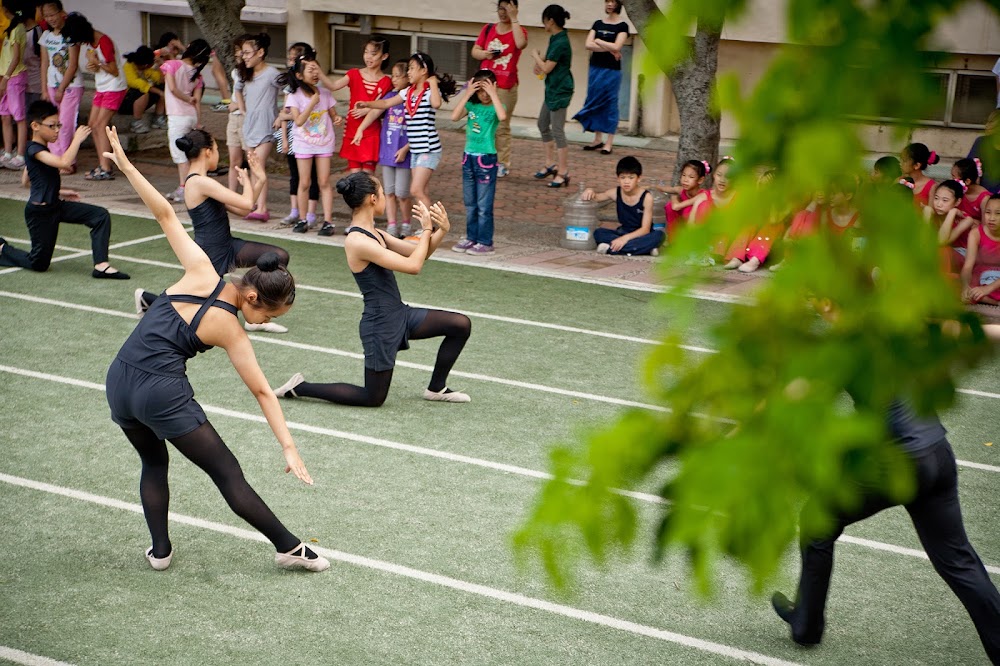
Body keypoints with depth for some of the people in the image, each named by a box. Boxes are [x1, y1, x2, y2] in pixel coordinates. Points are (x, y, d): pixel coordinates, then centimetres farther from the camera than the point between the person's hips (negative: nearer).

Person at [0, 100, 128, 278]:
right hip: (40, 212, -9)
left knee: (101, 216, -8)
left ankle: (101, 265, -13)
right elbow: (64, 162, -36)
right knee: (39, 263, 4)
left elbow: (27, 180, 20)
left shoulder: (38, 149, 10)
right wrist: (77, 140, -26)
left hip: (55, 206, 9)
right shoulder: (34, 150, -20)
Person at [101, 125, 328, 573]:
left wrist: (126, 166, 4)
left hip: (119, 381, 5)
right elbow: (261, 393, -5)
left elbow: (165, 214, -1)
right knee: (227, 473, 3)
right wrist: (289, 448, -2)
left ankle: (160, 550, 22)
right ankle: (289, 547, 8)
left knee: (153, 461, 27)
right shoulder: (231, 332, -6)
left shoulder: (201, 272, 0)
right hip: (163, 393, -5)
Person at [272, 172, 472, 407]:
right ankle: (300, 387, 14)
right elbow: (412, 266, -27)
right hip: (380, 325, -9)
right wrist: (426, 230, -14)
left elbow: (418, 253, 12)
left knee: (461, 325, 3)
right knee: (373, 399, 3)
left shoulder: (374, 233, 6)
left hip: (400, 314, 9)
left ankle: (436, 389, 19)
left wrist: (441, 230, -5)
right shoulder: (357, 241, -24)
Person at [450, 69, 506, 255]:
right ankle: (471, 238, 25)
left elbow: (502, 116, -31)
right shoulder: (471, 105, 3)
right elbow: (454, 116, -14)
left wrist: (493, 94, -26)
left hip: (486, 160, -5)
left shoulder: (494, 107, -7)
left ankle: (485, 242, 7)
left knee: (484, 205, -1)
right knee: (470, 203, 14)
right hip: (468, 157, 5)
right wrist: (466, 94, -14)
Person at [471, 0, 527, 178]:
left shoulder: (519, 30, -1)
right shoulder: (488, 29, 10)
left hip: (506, 87, -4)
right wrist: (485, 54, -11)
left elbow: (521, 44, -23)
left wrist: (513, 19, -18)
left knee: (502, 126, -1)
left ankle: (502, 164, 3)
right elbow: (475, 51, 11)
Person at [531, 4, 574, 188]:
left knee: (557, 131, -8)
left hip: (559, 91, -11)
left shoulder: (560, 42, -21)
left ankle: (563, 173, -4)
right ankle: (551, 164, 27)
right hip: (553, 89, 11)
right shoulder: (557, 39, 9)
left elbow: (547, 68, -18)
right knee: (543, 124, 18)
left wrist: (536, 56, -3)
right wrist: (541, 60, 5)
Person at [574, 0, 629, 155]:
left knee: (610, 104, -3)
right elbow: (588, 45, -3)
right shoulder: (598, 24, 9)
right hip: (595, 68, 5)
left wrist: (598, 41, -5)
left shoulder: (622, 26, -4)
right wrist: (609, 49, -12)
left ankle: (609, 143, -1)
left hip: (611, 71, -5)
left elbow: (616, 47, -16)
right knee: (595, 103, 7)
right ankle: (598, 139, 15)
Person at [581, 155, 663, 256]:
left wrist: (625, 238, -34)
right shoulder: (616, 193, -5)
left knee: (658, 235, -34)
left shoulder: (646, 197, -16)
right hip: (623, 232, 3)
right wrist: (589, 192, -22)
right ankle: (642, 248, -32)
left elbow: (645, 229, -19)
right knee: (598, 233, -24)